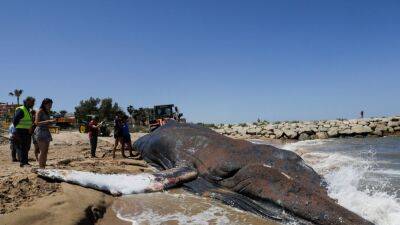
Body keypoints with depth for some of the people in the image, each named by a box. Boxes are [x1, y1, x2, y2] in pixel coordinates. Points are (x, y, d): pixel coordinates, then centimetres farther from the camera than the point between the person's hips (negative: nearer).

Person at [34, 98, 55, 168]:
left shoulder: (47, 112, 17)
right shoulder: (40, 111, -6)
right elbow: (37, 123, -15)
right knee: (42, 151, -10)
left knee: (46, 151, 7)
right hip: (40, 132, -8)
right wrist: (48, 121, -20)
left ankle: (43, 167, 11)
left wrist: (52, 121, 10)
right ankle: (40, 168, -7)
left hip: (46, 132, 8)